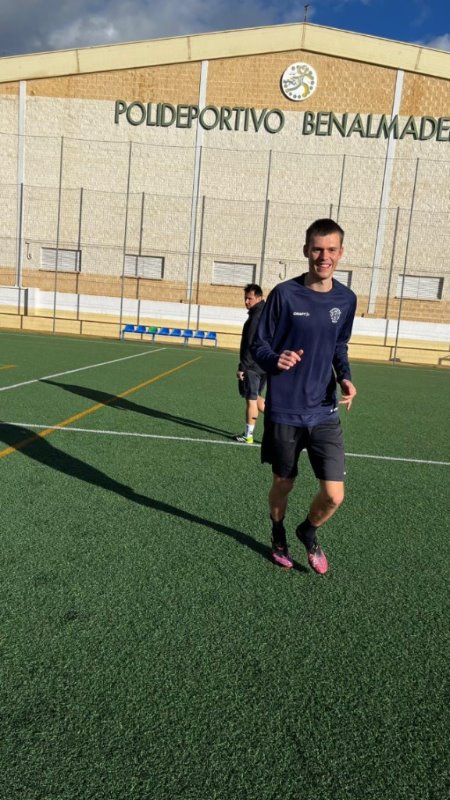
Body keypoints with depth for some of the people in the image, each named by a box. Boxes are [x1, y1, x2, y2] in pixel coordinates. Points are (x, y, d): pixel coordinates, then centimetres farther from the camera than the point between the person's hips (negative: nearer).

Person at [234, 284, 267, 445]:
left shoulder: (256, 317, -16)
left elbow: (250, 346, -21)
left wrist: (242, 367, -18)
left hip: (252, 366, -9)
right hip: (265, 365, 9)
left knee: (251, 399, -1)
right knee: (256, 397, 20)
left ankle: (248, 435, 7)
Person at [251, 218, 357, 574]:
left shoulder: (347, 299, 2)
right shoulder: (284, 293, -9)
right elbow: (258, 345, -4)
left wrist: (345, 377, -4)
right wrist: (275, 360, -26)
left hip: (325, 413, 2)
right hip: (284, 412, -2)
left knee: (334, 496, -3)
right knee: (283, 484, 14)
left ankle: (309, 532, 32)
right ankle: (279, 536, 45)